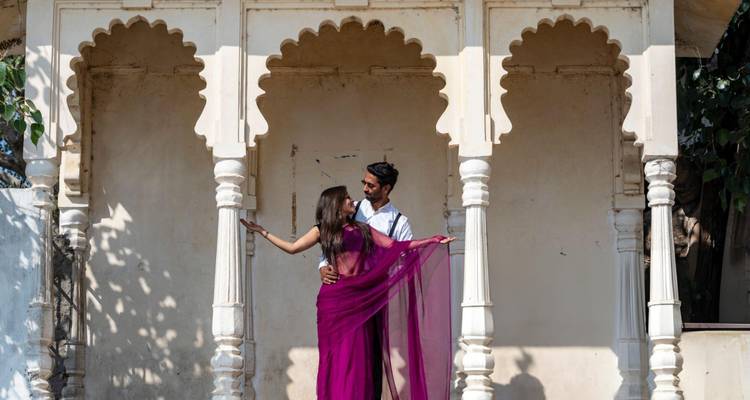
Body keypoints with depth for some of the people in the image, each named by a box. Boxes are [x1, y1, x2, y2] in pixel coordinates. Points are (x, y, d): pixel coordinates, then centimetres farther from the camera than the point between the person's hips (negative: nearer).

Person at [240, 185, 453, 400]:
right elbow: (292, 248, 7)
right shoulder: (323, 230, 11)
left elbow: (395, 246, 10)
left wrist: (433, 241, 4)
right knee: (336, 355, -2)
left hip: (359, 299, 2)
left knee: (358, 356, -2)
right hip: (334, 298, -2)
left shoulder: (362, 229, 16)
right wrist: (262, 232, 7)